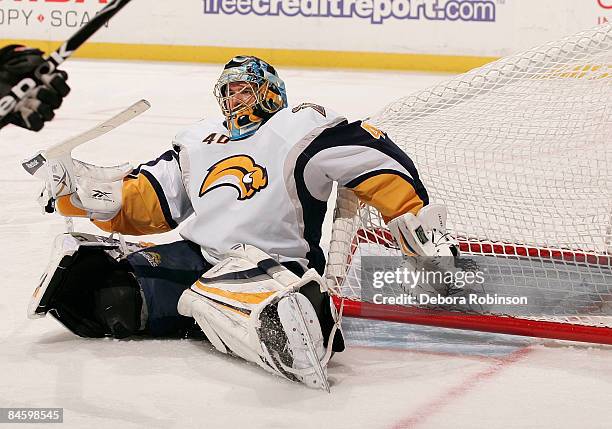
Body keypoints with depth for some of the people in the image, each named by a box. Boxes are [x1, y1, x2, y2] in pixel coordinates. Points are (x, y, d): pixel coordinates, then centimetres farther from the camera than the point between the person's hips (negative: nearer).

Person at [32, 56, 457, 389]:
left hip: (269, 263, -8)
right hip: (195, 254, 9)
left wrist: (417, 223, -14)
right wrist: (94, 195, 4)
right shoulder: (199, 140, 24)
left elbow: (374, 160, -5)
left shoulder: (302, 126, 3)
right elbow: (148, 202, 22)